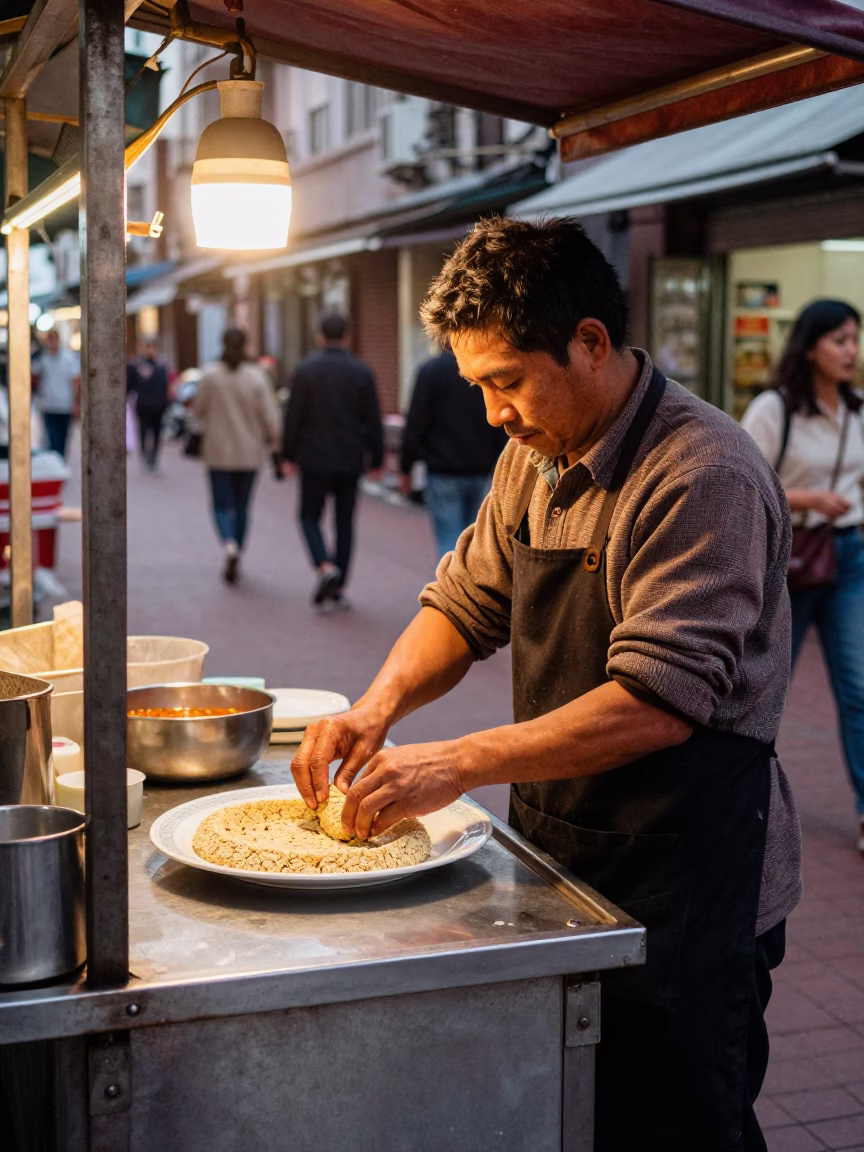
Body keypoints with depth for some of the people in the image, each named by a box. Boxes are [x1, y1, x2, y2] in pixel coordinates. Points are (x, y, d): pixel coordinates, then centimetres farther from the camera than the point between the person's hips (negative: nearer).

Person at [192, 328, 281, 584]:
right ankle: (234, 562, 21)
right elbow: (269, 415, -9)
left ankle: (230, 545, -23)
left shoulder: (210, 376, -7)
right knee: (242, 507, 15)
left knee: (222, 505, 6)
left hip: (219, 451, -1)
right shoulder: (256, 377, -9)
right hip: (249, 452, 1)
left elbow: (198, 411, 2)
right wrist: (271, 439, 10)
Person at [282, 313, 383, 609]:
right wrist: (375, 459, 8)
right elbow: (373, 421, 1)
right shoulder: (362, 372, 0)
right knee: (345, 523, 9)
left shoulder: (306, 369, -5)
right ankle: (337, 589, 9)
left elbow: (293, 416, -6)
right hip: (350, 460, 2)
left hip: (315, 459, -2)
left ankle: (325, 566, -15)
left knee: (310, 517, 10)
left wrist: (289, 454, 3)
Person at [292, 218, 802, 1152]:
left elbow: (657, 705, -27)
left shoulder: (704, 475, -21)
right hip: (560, 848, 8)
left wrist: (460, 763, -26)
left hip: (681, 884, -8)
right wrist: (380, 703, -7)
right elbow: (466, 601, 12)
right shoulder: (537, 456, 6)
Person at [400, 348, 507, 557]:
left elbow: (415, 424, -7)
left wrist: (406, 468, 1)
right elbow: (502, 429, 7)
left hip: (443, 472, -4)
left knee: (450, 543, -4)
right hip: (480, 473, 4)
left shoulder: (431, 370, -7)